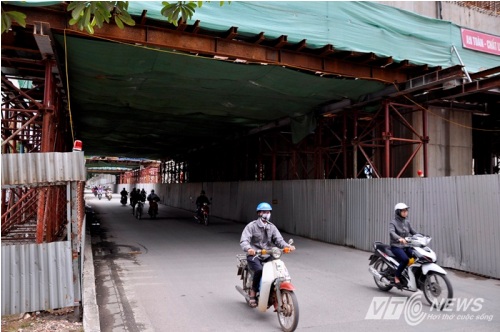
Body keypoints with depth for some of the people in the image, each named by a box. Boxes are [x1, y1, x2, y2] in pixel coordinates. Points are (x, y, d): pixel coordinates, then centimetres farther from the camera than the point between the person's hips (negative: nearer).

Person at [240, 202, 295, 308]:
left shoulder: (272, 227, 13)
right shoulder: (251, 226, -2)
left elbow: (278, 239, 1)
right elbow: (244, 240, -15)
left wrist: (287, 246, -20)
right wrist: (248, 248, -37)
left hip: (267, 255, 4)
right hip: (254, 255, -4)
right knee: (259, 270, -31)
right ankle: (253, 294, -10)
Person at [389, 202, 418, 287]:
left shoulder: (407, 222, 13)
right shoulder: (393, 223, -7)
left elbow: (413, 232, 12)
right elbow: (391, 232, -26)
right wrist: (399, 238, -45)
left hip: (406, 246, 6)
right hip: (396, 246, -6)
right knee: (405, 259, -30)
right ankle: (397, 277, -10)